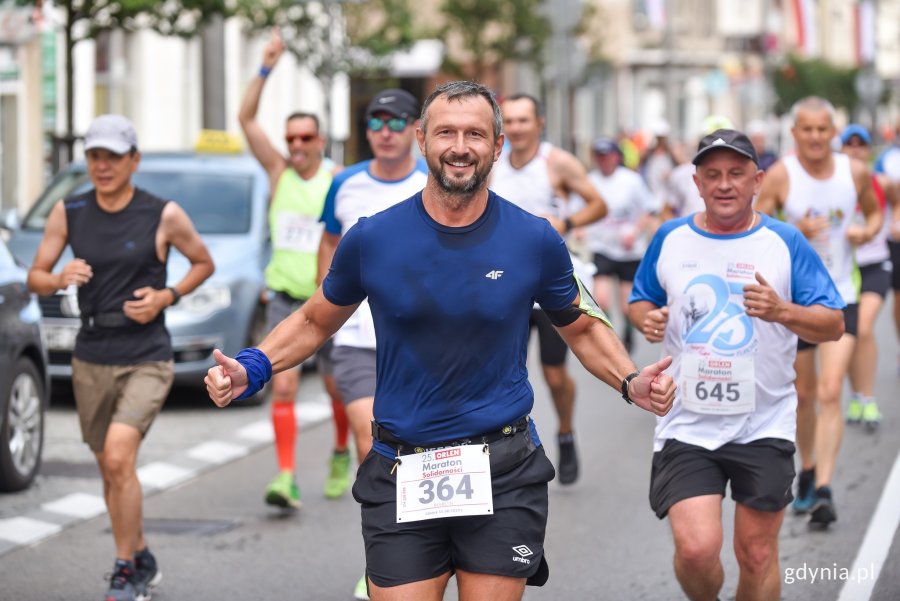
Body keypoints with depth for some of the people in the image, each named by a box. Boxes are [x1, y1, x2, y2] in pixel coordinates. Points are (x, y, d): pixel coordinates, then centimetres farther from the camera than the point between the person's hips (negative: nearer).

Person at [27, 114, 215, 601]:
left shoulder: (163, 215, -7)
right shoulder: (69, 212, 2)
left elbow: (204, 262, 8)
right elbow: (35, 278, 5)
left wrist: (166, 296, -9)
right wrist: (60, 278, -18)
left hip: (146, 359, -4)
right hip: (91, 359, 4)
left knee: (118, 456, -22)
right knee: (110, 469, 14)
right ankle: (143, 561, 34)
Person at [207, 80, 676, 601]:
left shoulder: (536, 241, -1)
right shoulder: (371, 240, -2)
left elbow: (583, 328, 14)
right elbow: (316, 322, 14)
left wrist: (631, 381, -5)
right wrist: (250, 369, -2)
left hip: (503, 472, 0)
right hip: (402, 475, 0)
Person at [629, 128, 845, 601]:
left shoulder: (786, 243, -2)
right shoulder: (670, 238, 4)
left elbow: (833, 326, -3)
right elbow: (640, 300, 17)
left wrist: (782, 310, -23)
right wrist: (646, 318, -7)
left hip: (764, 426, 0)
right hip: (686, 425, 0)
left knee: (757, 556, 4)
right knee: (696, 548, -14)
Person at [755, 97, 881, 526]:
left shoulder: (855, 172, -1)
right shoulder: (780, 176, -9)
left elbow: (874, 211, 17)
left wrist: (867, 232, -5)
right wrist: (796, 233, -26)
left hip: (840, 297, 0)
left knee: (830, 392, -13)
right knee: (803, 395, 12)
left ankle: (823, 491, -14)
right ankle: (808, 470, 36)